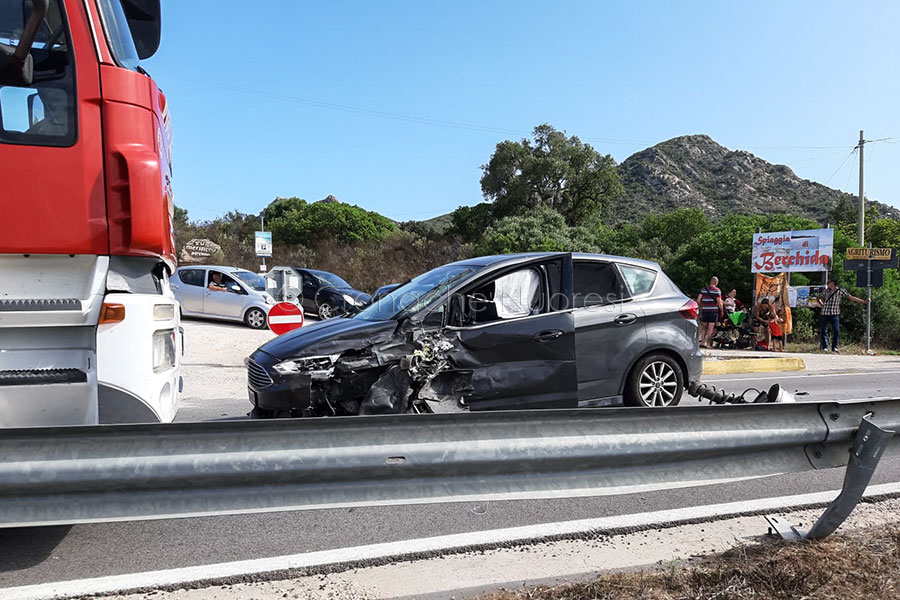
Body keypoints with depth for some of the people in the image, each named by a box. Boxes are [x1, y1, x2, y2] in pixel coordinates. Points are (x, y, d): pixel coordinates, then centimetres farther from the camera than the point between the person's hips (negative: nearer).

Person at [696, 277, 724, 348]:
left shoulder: (703, 289, 6)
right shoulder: (717, 290, -5)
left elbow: (698, 300, 1)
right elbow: (719, 302, -8)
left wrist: (701, 307, 17)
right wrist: (722, 311, 3)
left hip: (704, 310, 3)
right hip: (713, 310, -3)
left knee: (703, 327, 12)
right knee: (710, 328, -1)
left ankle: (702, 342, 3)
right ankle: (708, 343, -3)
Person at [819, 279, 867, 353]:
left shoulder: (840, 291, 3)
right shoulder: (826, 291, 13)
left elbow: (851, 297, 4)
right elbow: (820, 298, 28)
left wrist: (863, 301, 1)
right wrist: (821, 304, 10)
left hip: (834, 314, -3)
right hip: (824, 313, 3)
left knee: (836, 331, -11)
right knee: (823, 331, 1)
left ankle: (834, 347, 1)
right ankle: (825, 347, 10)